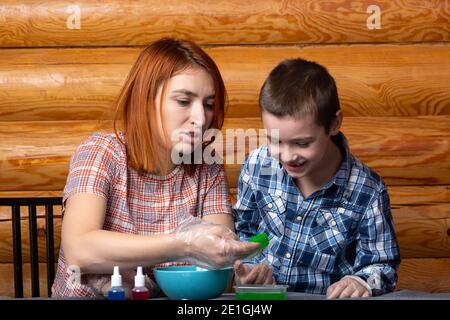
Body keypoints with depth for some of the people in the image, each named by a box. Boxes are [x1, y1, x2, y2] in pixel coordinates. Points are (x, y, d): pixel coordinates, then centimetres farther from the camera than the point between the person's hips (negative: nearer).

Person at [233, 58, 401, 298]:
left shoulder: (367, 193, -11)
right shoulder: (257, 165, -3)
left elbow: (381, 266, -1)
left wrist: (360, 283, -21)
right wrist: (252, 266, -5)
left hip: (326, 297, -2)